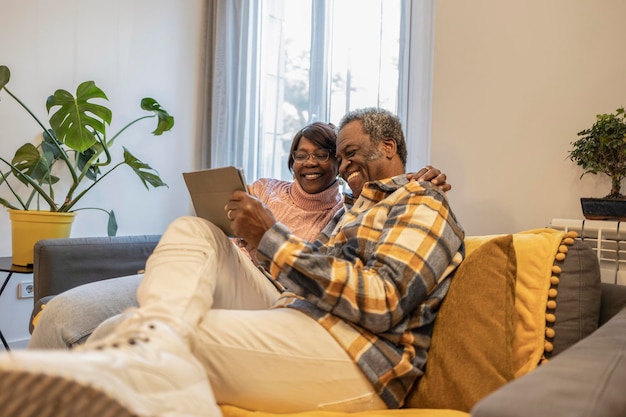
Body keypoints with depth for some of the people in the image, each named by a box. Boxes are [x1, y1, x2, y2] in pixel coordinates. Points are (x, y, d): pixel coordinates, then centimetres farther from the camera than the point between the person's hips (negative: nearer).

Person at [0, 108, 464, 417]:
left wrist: (271, 237, -17)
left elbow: (383, 304, -19)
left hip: (357, 358, -9)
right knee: (193, 231, -5)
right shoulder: (355, 205, 27)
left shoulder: (422, 205, -2)